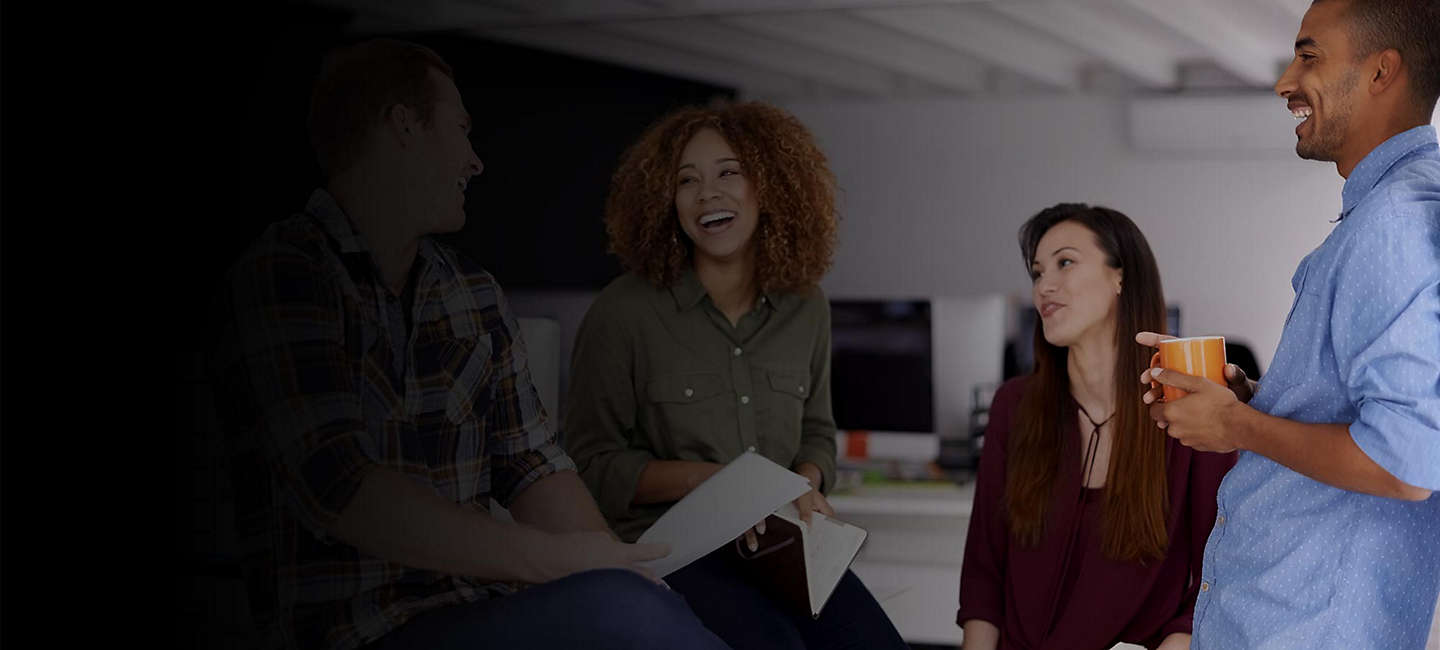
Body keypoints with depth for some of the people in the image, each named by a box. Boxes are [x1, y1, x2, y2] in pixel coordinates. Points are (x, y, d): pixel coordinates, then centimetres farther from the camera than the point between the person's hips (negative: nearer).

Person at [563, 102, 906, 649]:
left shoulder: (804, 308, 9)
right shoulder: (624, 313, -5)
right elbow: (592, 462, -2)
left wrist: (806, 482, -2)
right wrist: (706, 479, -15)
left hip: (779, 544, 5)